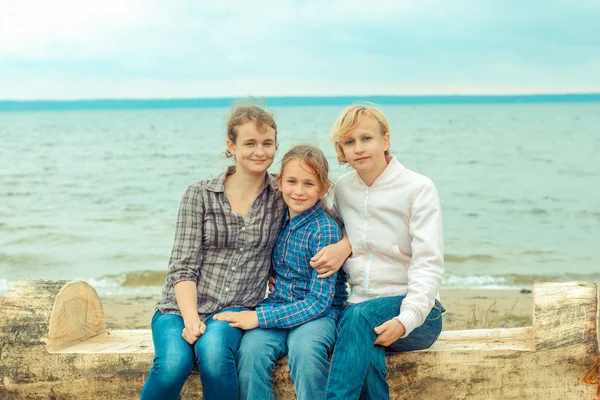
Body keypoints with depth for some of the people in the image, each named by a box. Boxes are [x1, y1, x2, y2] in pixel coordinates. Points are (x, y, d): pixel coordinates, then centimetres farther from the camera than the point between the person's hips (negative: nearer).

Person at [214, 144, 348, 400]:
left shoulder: (325, 230, -13)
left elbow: (319, 302, -16)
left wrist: (260, 317, -20)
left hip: (317, 314, -4)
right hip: (278, 307, 4)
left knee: (306, 349, -37)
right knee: (250, 350, -27)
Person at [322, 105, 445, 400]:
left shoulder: (418, 188, -5)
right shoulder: (342, 189, 9)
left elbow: (429, 264, -12)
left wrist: (406, 320, -27)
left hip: (416, 312, -3)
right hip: (357, 307, 3)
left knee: (361, 314, -36)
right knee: (367, 357, -34)